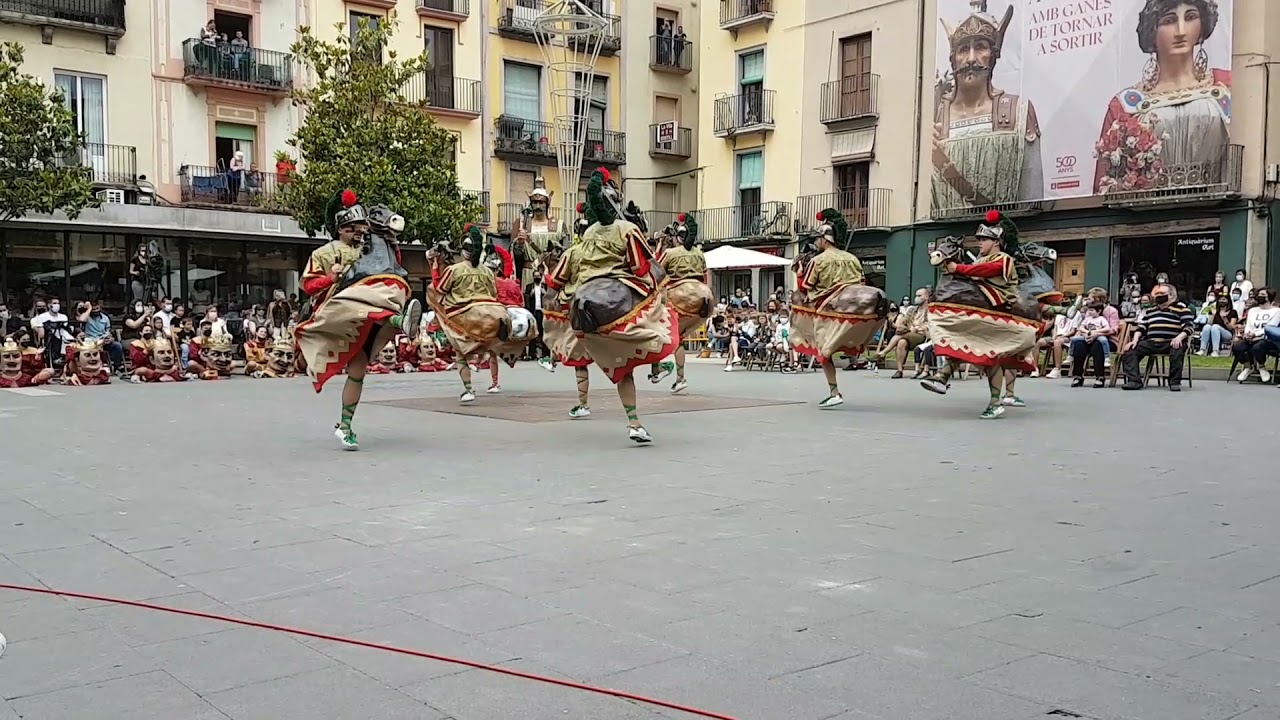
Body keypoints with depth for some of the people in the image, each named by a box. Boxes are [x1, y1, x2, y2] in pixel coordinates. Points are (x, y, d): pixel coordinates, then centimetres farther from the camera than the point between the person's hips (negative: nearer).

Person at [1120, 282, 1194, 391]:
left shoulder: (1181, 308, 7)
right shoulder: (1150, 310, 25)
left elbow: (1189, 325, -4)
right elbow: (1141, 327, 21)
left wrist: (1179, 337, -23)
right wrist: (1135, 340, 2)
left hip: (1171, 343, -5)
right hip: (1151, 342, 5)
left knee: (1177, 353, -38)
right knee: (1129, 351, -15)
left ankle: (1175, 382, -22)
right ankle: (1134, 381, -23)